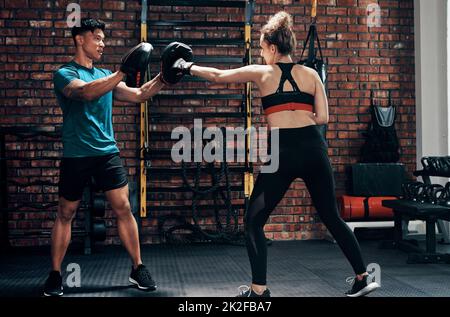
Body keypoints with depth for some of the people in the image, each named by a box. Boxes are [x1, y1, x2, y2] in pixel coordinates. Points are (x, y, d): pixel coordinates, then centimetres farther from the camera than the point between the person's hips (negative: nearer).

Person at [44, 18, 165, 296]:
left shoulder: (106, 75, 14)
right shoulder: (64, 74, -4)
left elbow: (139, 95, 10)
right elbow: (87, 92, -25)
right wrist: (123, 72, -33)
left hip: (108, 151, 4)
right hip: (76, 156, -4)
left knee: (123, 208, -1)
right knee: (66, 214, 6)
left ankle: (138, 268, 8)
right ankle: (55, 274, 17)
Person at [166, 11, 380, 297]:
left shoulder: (261, 73, 7)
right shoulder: (311, 74, 11)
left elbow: (217, 76, 19)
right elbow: (322, 118, 5)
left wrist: (188, 67, 34)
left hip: (282, 153, -3)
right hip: (314, 149, 4)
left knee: (254, 221, 8)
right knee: (332, 217, 17)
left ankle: (259, 289, 1)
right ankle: (363, 278, 23)